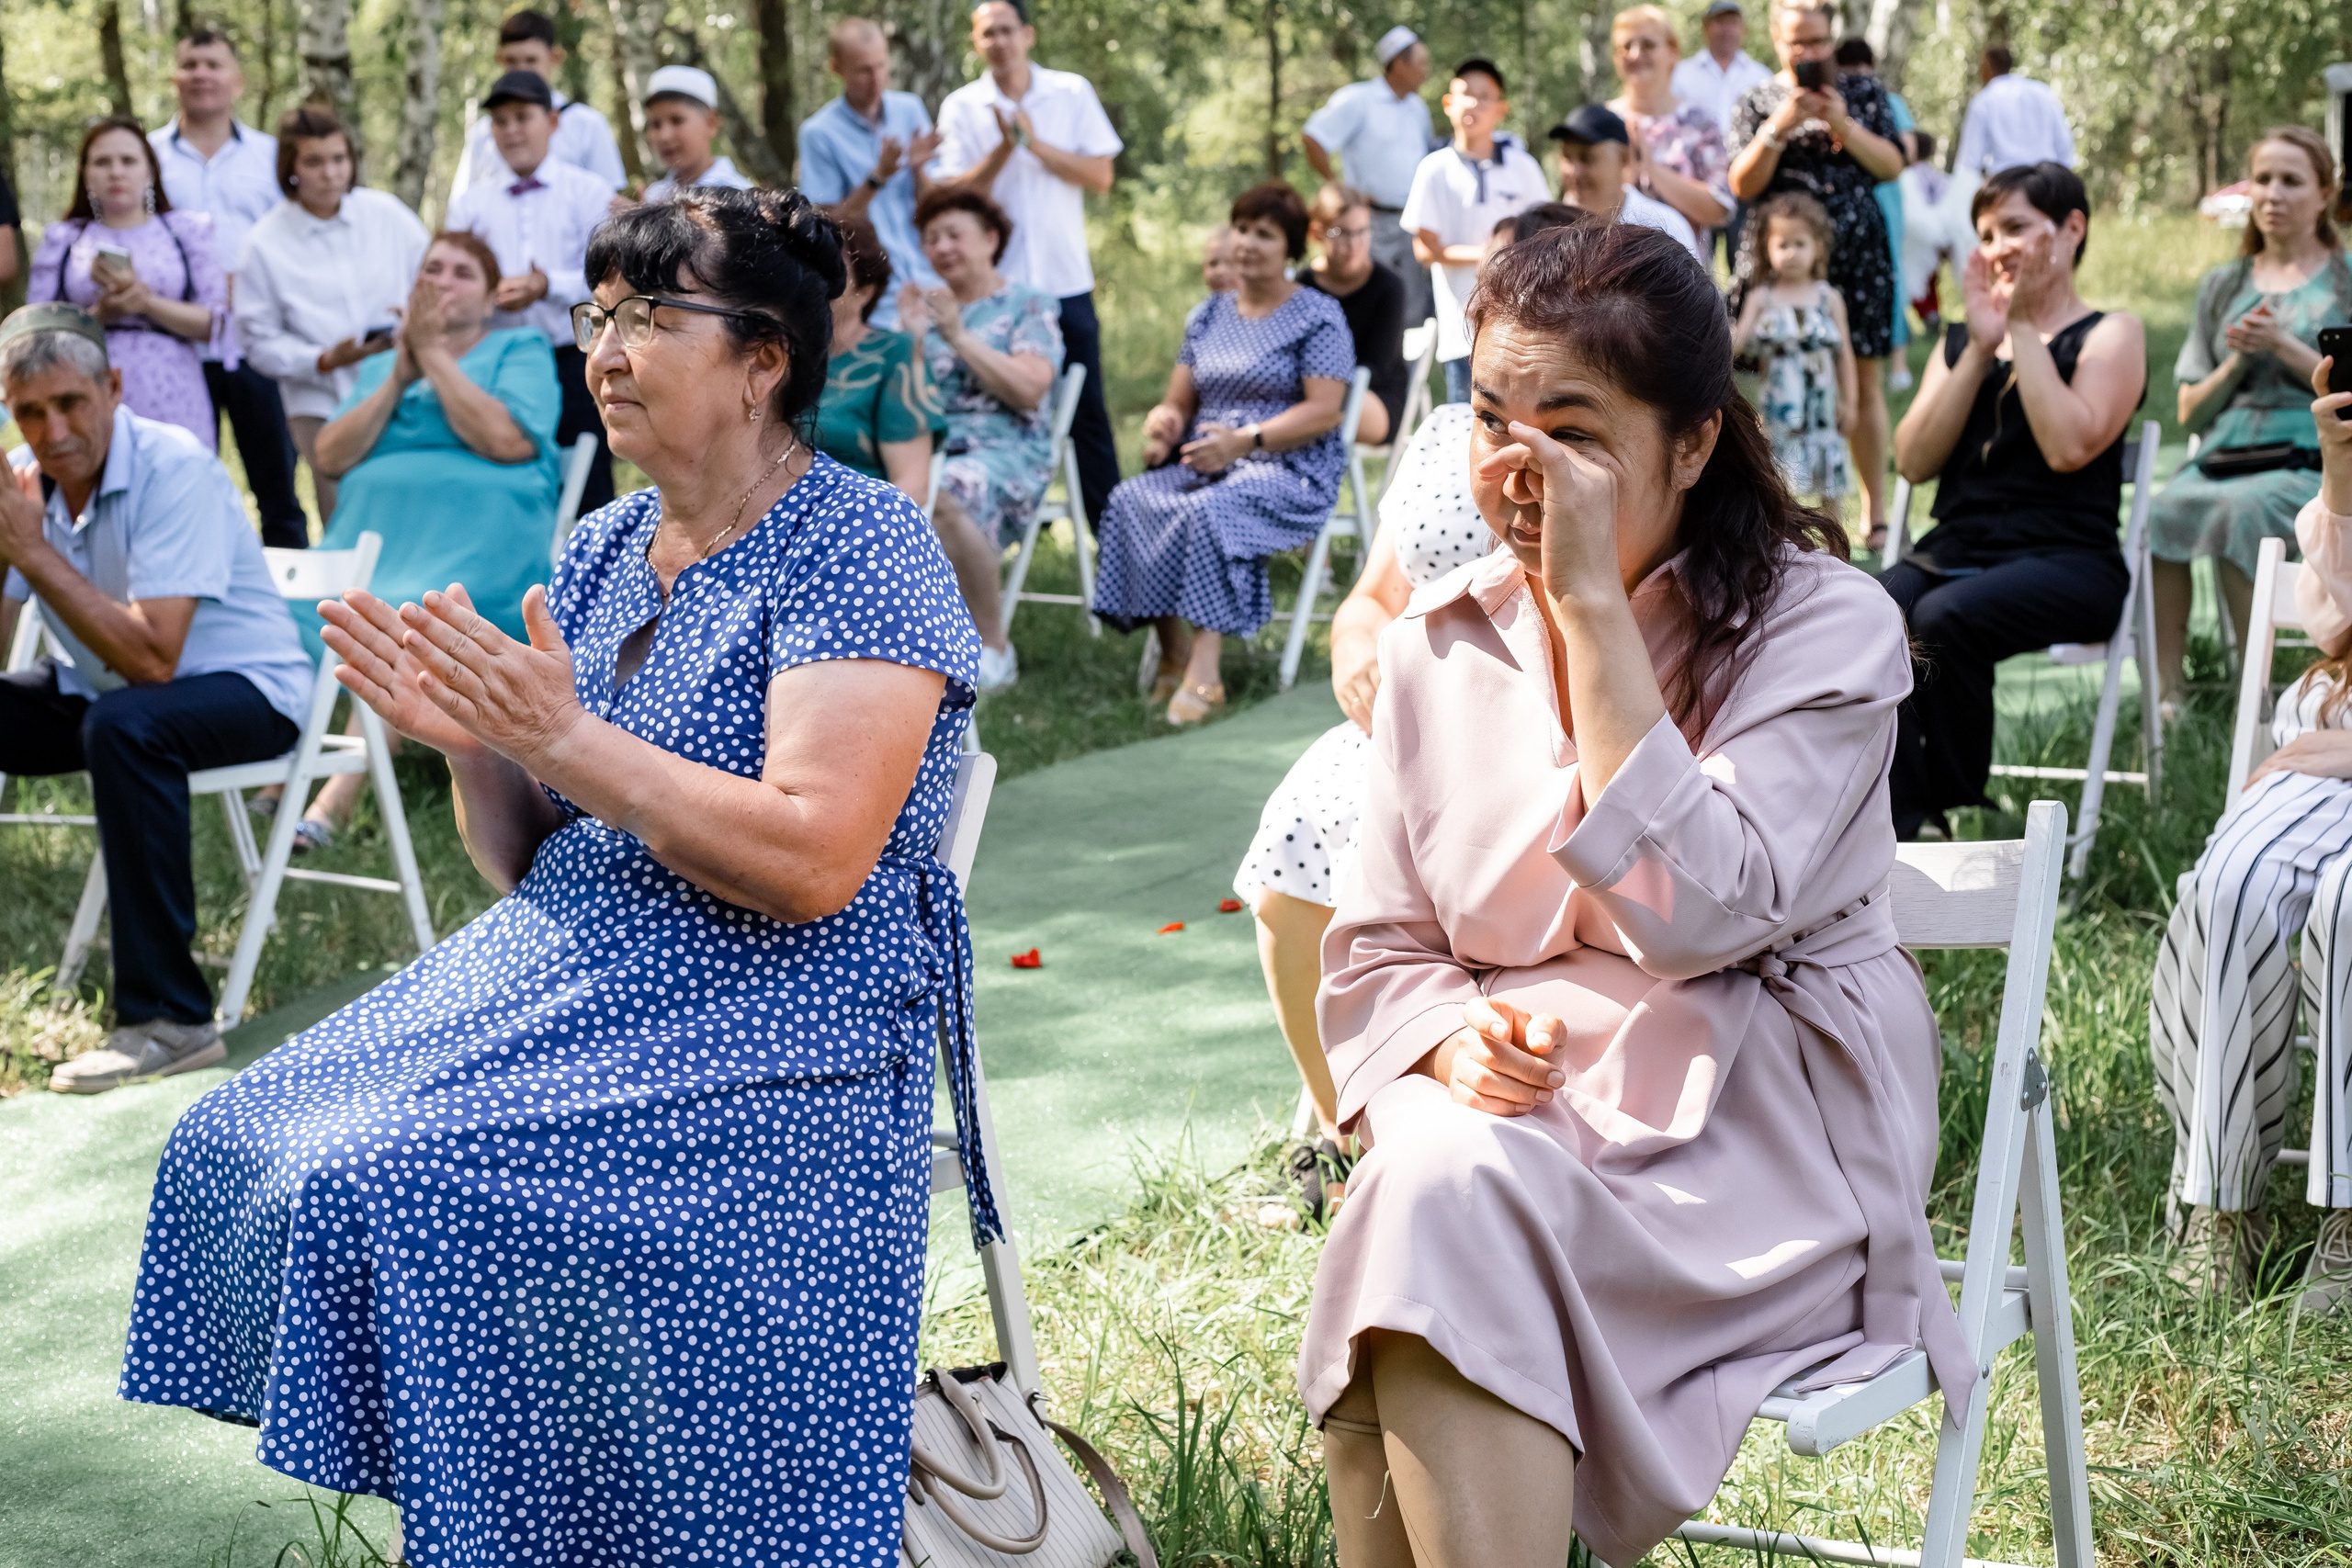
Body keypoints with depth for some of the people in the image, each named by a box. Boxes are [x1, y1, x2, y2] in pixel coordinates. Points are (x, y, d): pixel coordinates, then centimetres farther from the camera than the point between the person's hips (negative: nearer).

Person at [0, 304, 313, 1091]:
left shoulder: (175, 470, -22)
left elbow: (152, 659, -30)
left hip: (243, 691, -7)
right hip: (103, 688, 7)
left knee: (122, 726, -36)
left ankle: (168, 1019, -31)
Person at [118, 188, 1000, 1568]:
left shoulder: (860, 550, -9)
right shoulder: (603, 548, 13)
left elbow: (814, 862, -21)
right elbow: (532, 863, 15)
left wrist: (559, 740, -21)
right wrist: (472, 745, -6)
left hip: (774, 1039, -8)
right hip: (562, 983, 8)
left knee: (395, 1184, -24)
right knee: (247, 1141, -7)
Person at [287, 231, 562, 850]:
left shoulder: (520, 351, 14)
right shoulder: (380, 366, 27)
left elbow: (509, 441, -7)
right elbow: (331, 458, 11)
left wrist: (434, 356, 0)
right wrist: (401, 374, 4)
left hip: (474, 535, -5)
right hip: (373, 528, 5)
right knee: (301, 618, -26)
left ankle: (334, 804, -39)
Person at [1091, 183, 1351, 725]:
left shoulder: (1319, 315, 2)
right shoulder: (1209, 315, 20)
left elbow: (1324, 412, -9)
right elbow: (1179, 401, 19)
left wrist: (1243, 441, -21)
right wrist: (1161, 424, -7)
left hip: (1290, 468, -6)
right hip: (1203, 463, 6)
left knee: (1212, 509, -38)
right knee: (1131, 500, -25)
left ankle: (1204, 673, -39)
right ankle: (1172, 655, -22)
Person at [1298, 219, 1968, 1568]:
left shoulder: (1824, 625, -5)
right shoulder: (1442, 640, 9)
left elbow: (1701, 914, -21)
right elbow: (1375, 950, 13)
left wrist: (1594, 609, -19)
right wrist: (1455, 1039, -12)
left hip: (1757, 1124, -4)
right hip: (1514, 1099, 4)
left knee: (1452, 1199, -32)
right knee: (1425, 1181, -31)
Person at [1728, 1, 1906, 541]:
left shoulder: (1863, 92, 10)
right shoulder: (1758, 102, 8)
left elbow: (1892, 165, 2)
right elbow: (1743, 185, -2)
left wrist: (1842, 123, -11)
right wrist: (1780, 126, -13)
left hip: (1855, 256, 1)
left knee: (1863, 380, 0)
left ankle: (1876, 511, 6)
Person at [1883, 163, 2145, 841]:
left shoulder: (2110, 333, 8)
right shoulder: (1959, 340, 23)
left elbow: (2069, 446, -12)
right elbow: (1914, 460, 7)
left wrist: (2025, 328, -5)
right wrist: (1979, 348, 1)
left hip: (2063, 559, -4)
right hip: (1952, 550, 4)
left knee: (1945, 619, -36)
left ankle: (1950, 812, -21)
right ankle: (1898, 829, -30)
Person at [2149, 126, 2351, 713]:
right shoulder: (2221, 285, 22)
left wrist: (2283, 346, -8)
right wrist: (2238, 361, 1)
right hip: (2220, 460, 3)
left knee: (2237, 509, -37)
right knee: (2161, 510, -32)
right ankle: (2167, 693, -32)